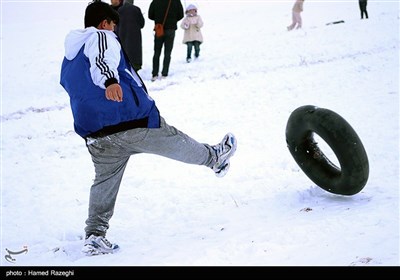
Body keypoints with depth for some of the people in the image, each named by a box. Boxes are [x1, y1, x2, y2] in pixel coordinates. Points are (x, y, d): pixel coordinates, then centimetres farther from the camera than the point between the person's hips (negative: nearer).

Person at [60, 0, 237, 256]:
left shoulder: (68, 58, 20)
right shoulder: (102, 37, -5)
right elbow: (103, 59, -28)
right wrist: (110, 80, -48)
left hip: (95, 134, 7)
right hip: (133, 120, -6)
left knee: (104, 181, 14)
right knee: (173, 141, 15)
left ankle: (95, 235, 7)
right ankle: (214, 158, 36)